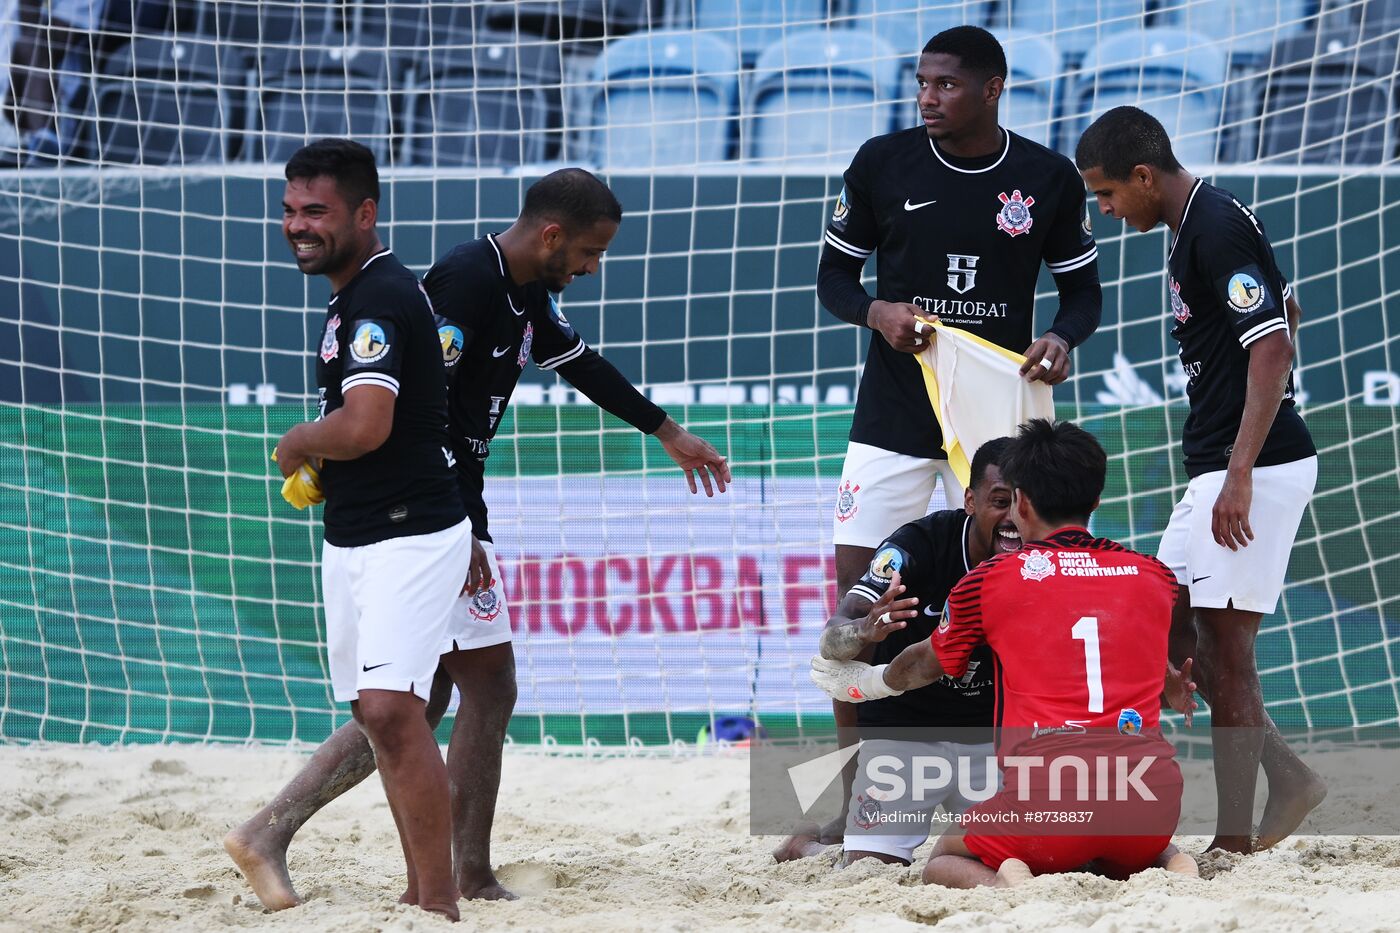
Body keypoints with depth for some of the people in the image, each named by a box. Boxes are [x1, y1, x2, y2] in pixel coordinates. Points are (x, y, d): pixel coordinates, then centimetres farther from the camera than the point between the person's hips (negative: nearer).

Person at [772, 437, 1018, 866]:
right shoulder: (918, 546, -23)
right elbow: (832, 642, -30)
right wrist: (864, 631, -54)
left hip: (991, 737, 4)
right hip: (905, 730, -4)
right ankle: (808, 844, 19)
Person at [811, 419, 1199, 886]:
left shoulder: (990, 579, 9)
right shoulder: (1156, 577, 16)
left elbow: (924, 665, 30)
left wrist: (864, 681, 52)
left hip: (1049, 793, -3)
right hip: (1154, 794, 3)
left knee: (944, 863, 22)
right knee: (1146, 852, 37)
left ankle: (1006, 883, -13)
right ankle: (1174, 869, 0)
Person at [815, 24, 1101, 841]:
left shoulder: (1049, 178, -3)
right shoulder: (884, 163, -3)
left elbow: (1083, 287, 7)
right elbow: (835, 273, 6)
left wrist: (1063, 338, -15)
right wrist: (875, 311, -16)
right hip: (893, 417, 0)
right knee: (857, 597, -6)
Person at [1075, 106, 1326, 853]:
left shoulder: (1218, 228, -16)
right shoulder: (1195, 226, 15)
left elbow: (1274, 344, -22)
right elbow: (1286, 311, 26)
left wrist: (1240, 473, -26)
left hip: (1257, 467, -11)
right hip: (1216, 466, 11)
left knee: (1224, 646, -8)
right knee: (1170, 631, 13)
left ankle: (1235, 843, -4)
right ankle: (1289, 781, 14)